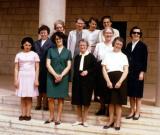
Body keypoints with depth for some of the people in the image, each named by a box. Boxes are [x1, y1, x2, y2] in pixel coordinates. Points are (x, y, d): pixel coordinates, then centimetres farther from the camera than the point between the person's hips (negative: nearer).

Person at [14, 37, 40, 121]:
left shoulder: (34, 55, 1)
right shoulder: (19, 55, 5)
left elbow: (37, 68, 1)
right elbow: (16, 68, 5)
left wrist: (36, 79, -6)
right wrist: (16, 80, -2)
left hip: (31, 77, -1)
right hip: (22, 77, 1)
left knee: (29, 97, 1)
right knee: (22, 97, 3)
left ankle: (28, 114, 6)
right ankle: (23, 114, 8)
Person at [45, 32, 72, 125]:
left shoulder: (67, 52, 9)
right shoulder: (51, 50, 9)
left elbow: (68, 66, 2)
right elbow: (48, 64, 1)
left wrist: (61, 75, -11)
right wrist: (55, 75, -12)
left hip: (63, 77, 0)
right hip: (51, 77, 0)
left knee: (61, 98, 0)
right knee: (51, 98, -1)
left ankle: (58, 118, 7)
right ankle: (51, 117, 11)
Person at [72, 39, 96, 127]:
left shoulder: (91, 56, 0)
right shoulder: (77, 57, 14)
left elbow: (94, 68, -3)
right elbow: (75, 69, 14)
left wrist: (87, 71, -16)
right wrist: (79, 73, -1)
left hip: (87, 81, -4)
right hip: (77, 80, 4)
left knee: (86, 101, 0)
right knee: (78, 101, 6)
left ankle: (84, 120, 11)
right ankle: (79, 119, 17)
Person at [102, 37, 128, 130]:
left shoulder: (123, 56, 8)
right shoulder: (108, 55, 10)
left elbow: (126, 71, 0)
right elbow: (104, 69, 3)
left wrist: (120, 82, -13)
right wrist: (108, 81, -10)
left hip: (120, 79, -1)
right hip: (110, 79, 1)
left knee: (118, 102, 2)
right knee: (111, 101, 8)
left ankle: (118, 122, 11)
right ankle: (111, 121, 19)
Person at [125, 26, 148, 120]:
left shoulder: (143, 46, -3)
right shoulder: (129, 45, 11)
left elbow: (145, 60, -7)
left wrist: (142, 72, -13)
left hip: (138, 72, -5)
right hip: (129, 71, 5)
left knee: (138, 92, 2)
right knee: (130, 92, 8)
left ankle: (137, 112, 11)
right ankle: (132, 111, 18)